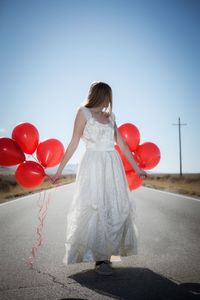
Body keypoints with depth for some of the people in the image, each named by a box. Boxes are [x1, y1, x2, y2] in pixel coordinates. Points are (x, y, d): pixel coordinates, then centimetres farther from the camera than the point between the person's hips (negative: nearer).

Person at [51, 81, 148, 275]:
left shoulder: (110, 116, 18)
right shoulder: (84, 112, 3)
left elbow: (122, 144, 19)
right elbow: (74, 143, 1)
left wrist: (136, 168, 18)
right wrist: (60, 169, -3)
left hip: (113, 165, 6)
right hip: (93, 165, -6)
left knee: (116, 208, 1)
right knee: (94, 209, -9)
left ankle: (105, 253, 12)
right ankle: (99, 259, -3)